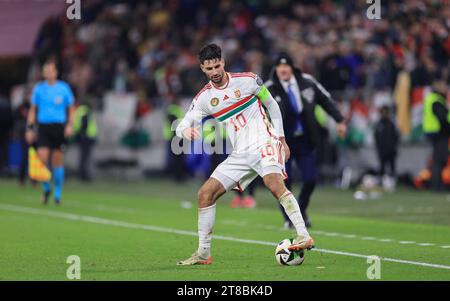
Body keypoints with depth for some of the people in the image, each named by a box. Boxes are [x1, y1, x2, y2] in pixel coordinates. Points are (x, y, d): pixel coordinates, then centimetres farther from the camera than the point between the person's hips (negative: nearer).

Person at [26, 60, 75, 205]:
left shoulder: (64, 88, 2)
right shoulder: (39, 88, 5)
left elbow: (71, 109, 9)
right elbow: (33, 110, 11)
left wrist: (70, 125, -6)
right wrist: (29, 129, 4)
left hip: (59, 127, 0)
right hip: (43, 126, 0)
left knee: (58, 160, 2)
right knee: (42, 157, -13)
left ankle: (58, 193, 15)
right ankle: (46, 189, 9)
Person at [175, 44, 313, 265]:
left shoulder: (247, 80, -2)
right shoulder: (204, 98, 6)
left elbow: (272, 105, 10)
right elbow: (182, 126, 1)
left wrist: (280, 138, 6)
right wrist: (186, 131, -25)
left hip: (263, 143, -5)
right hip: (239, 155, 5)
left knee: (275, 184, -32)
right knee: (205, 194, -2)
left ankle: (304, 236, -35)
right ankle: (203, 253, 7)